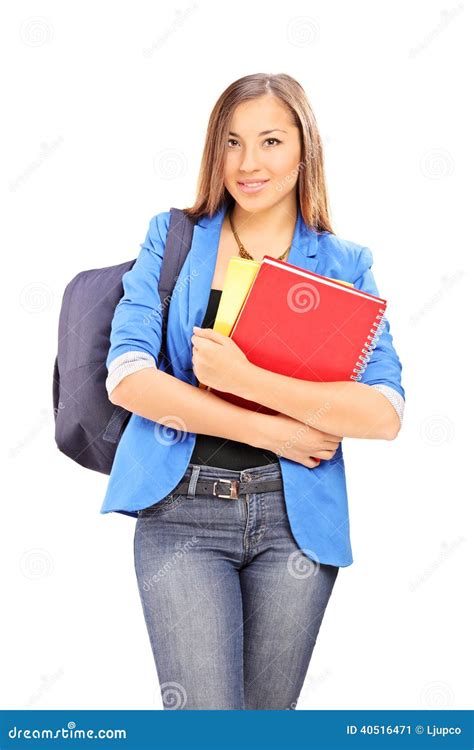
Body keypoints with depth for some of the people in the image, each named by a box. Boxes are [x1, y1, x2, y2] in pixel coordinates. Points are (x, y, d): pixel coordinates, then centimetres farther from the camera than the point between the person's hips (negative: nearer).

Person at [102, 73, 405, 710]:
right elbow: (127, 378, -6)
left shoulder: (345, 264, 5)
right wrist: (269, 430, -12)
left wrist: (245, 378, -20)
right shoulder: (173, 239, 5)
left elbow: (386, 414, -9)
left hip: (296, 516, 1)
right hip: (182, 512, -1)